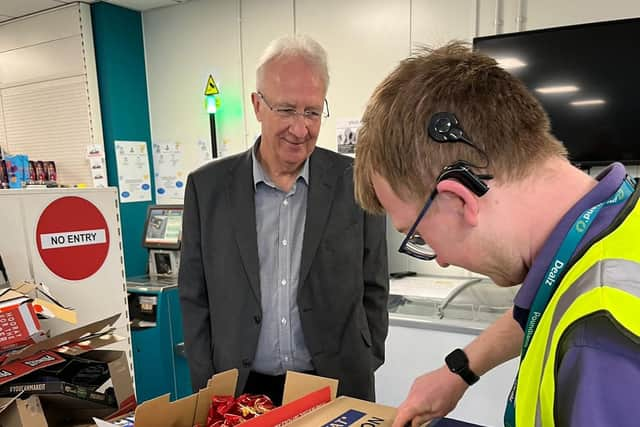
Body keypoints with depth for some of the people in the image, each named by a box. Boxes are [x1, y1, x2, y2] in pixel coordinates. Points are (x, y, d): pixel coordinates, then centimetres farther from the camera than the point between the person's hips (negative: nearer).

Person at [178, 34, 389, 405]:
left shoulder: (356, 182, -8)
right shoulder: (208, 187, -5)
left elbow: (373, 289, 0)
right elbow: (195, 297, 0)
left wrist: (362, 370, -1)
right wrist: (209, 389, -1)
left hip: (336, 387, 0)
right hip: (241, 389, 1)